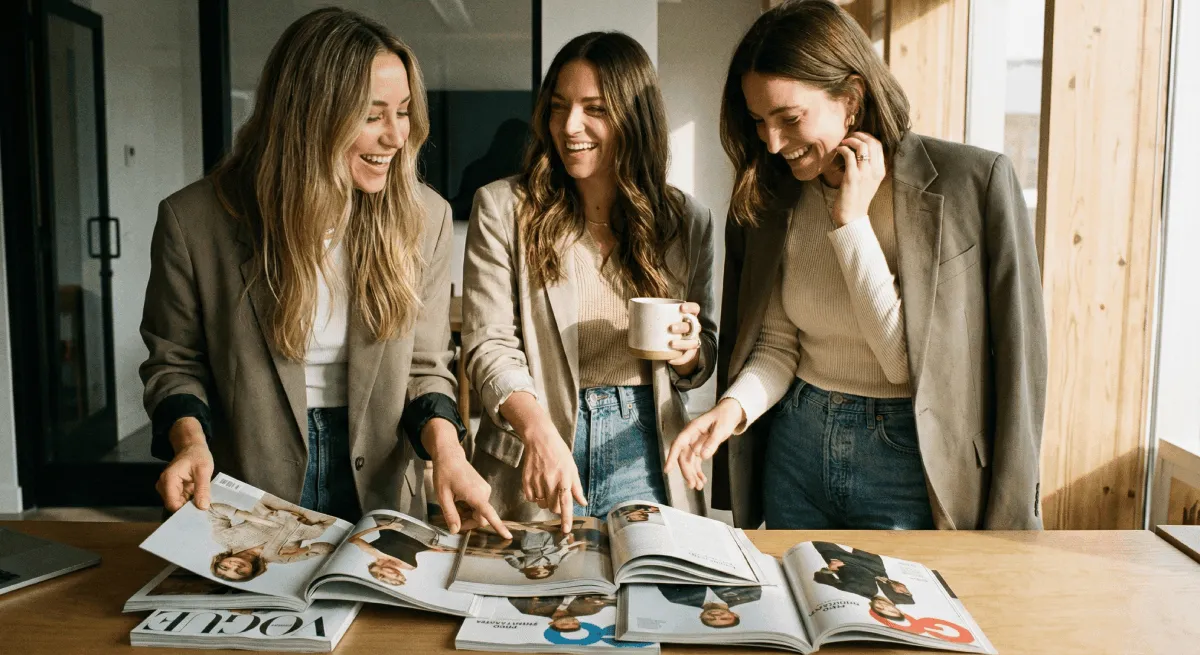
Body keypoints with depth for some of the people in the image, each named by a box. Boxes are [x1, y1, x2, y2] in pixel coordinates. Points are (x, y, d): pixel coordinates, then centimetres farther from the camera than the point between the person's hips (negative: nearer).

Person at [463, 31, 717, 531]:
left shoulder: (686, 220, 4)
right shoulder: (503, 207, -3)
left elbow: (702, 360, 12)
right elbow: (488, 343, -11)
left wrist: (687, 351, -13)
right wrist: (539, 432, -28)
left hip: (644, 456, 2)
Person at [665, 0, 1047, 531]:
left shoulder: (976, 183, -16)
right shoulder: (769, 195, -1)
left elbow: (910, 360, -18)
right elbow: (777, 345, 1)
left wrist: (851, 223, -22)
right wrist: (734, 405, -19)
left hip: (911, 466, -4)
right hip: (796, 446, 5)